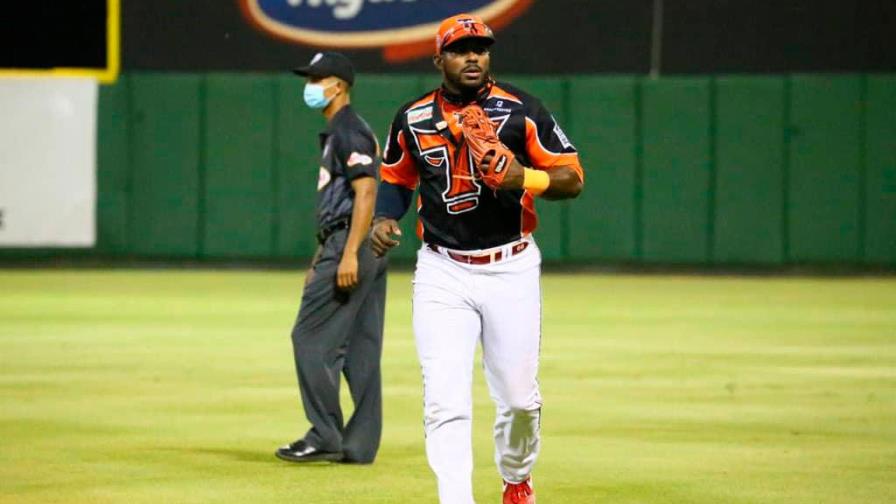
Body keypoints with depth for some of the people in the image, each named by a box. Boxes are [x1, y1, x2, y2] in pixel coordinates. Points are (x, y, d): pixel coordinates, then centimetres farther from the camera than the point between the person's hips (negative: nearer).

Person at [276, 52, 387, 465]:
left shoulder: (349, 132, -11)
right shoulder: (336, 133, 21)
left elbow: (365, 191, -21)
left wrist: (348, 255, -26)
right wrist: (321, 260, 25)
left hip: (352, 245, -10)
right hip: (369, 253, 10)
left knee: (311, 338, -8)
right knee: (361, 349, 8)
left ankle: (325, 435, -7)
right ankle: (360, 444, 8)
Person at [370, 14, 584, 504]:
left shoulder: (521, 110, -4)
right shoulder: (412, 119, 3)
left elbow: (572, 178, -3)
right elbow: (396, 177, 19)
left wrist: (524, 178, -22)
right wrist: (384, 219, 0)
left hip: (511, 270, -1)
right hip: (442, 274, 1)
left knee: (519, 397, 6)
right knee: (445, 402, -11)